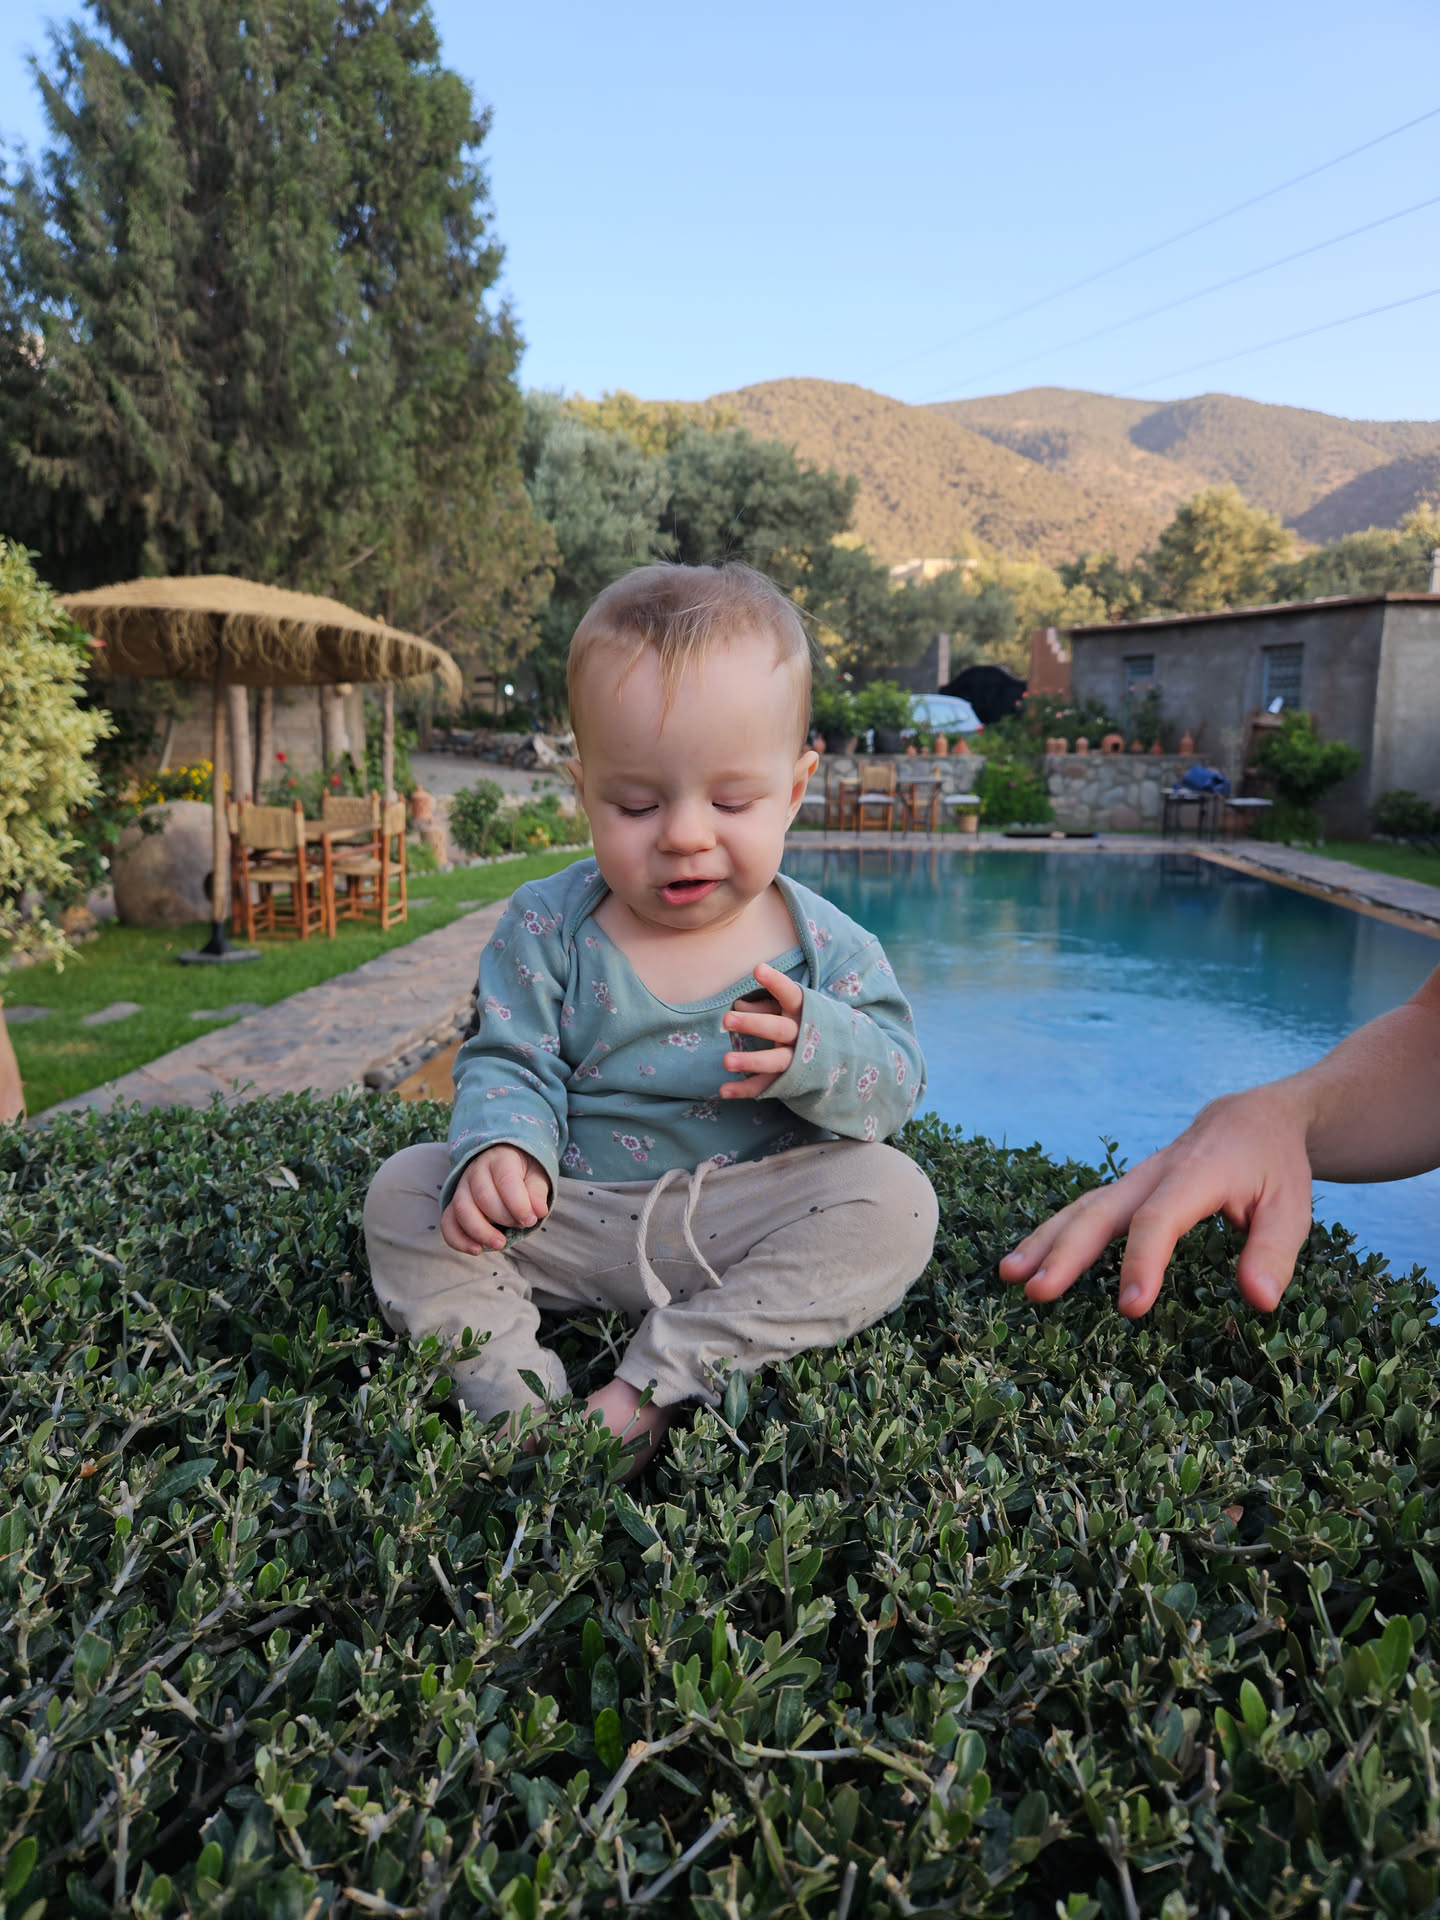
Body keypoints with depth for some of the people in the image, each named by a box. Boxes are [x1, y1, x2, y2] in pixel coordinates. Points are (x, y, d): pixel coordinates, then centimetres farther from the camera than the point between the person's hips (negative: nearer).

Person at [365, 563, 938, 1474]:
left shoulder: (824, 944, -6)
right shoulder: (548, 927, -4)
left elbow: (896, 1083, -7)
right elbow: (508, 1064, -3)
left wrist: (813, 1049, -29)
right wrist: (501, 1145, -27)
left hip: (748, 1221, 0)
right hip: (576, 1219, 1)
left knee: (893, 1198, -25)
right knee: (405, 1190, -13)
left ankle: (652, 1385, -27)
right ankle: (519, 1398, -24)